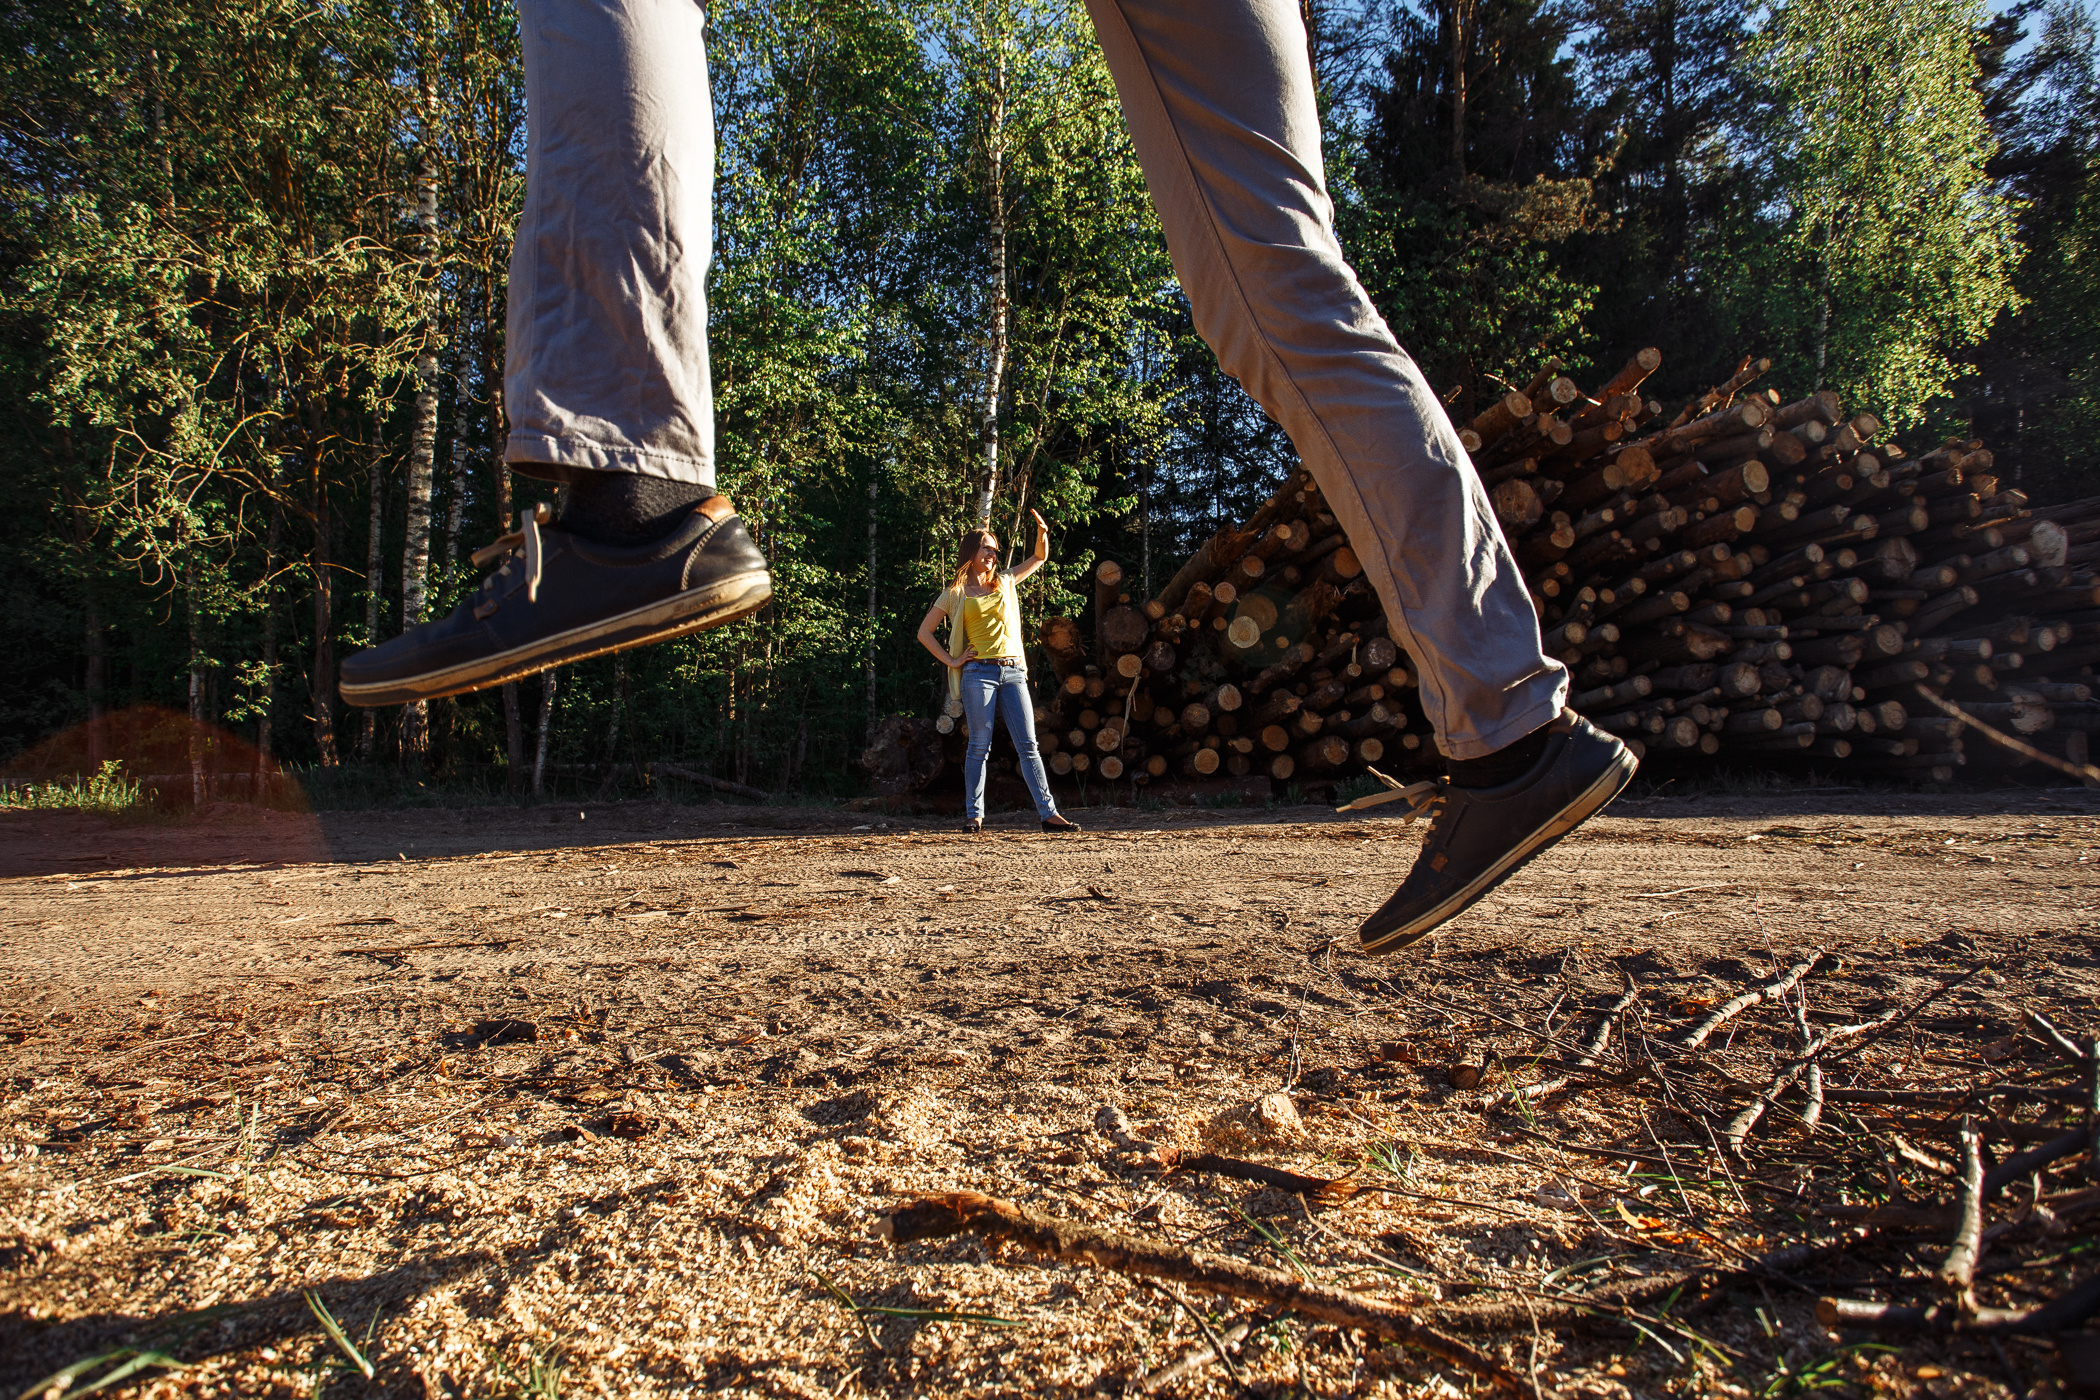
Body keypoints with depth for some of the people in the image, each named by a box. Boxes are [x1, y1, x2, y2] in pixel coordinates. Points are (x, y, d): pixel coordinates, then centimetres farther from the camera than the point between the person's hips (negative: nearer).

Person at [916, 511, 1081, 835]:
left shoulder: (1005, 582, 18)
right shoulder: (955, 593, 8)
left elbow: (1039, 558, 26)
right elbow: (924, 632, 10)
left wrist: (1042, 532, 7)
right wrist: (951, 661, 1)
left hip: (1012, 672, 3)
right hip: (979, 672, -3)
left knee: (1028, 745, -2)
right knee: (980, 745, -3)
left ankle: (1048, 812, -4)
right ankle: (974, 814, 6)